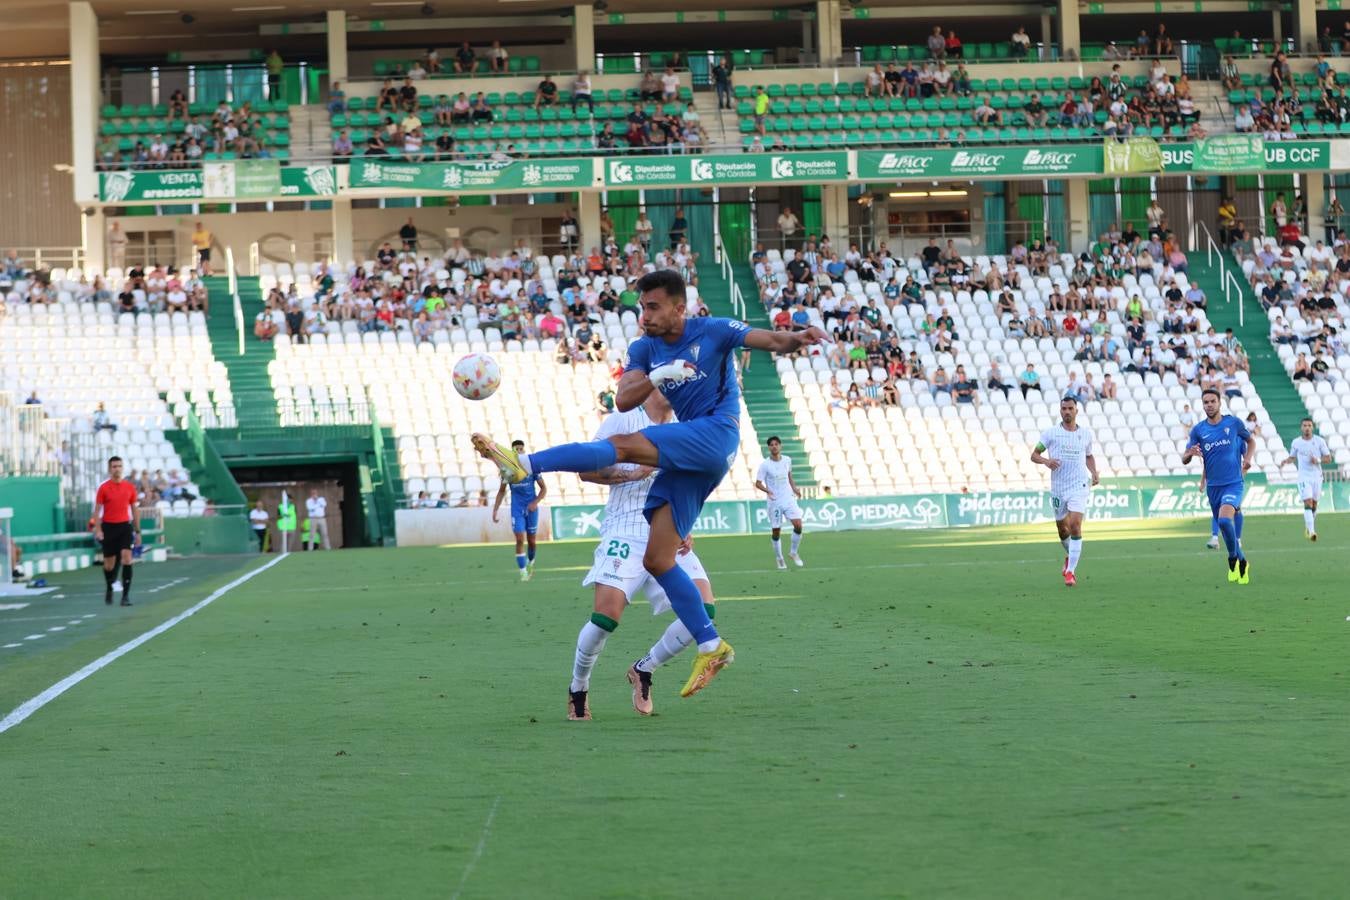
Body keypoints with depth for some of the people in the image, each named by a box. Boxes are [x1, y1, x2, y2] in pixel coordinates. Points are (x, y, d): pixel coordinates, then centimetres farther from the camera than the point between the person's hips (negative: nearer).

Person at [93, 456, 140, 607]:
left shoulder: (130, 487, 5)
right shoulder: (104, 488, -2)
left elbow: (134, 510, 13)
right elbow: (97, 510, -1)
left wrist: (137, 531, 12)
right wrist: (98, 530, -12)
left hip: (125, 526, 1)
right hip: (109, 527, -1)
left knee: (127, 558, -15)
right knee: (109, 563, 7)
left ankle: (126, 594, -15)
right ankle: (109, 589, 35)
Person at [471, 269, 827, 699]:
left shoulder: (712, 331, 0)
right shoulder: (644, 349, 13)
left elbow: (772, 341, -7)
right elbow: (623, 401, -1)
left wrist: (796, 338, -29)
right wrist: (659, 375, -18)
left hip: (716, 433, -8)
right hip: (688, 460, 8)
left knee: (622, 445, -26)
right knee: (656, 559, 0)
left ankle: (523, 464, -34)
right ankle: (711, 647, 3)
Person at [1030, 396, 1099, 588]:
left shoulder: (1086, 434, 6)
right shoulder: (1050, 433, 0)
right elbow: (1034, 455, 2)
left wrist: (1094, 472, 4)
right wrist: (1046, 461, -19)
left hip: (1079, 487, -1)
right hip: (1057, 488, 1)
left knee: (1075, 526, -17)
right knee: (1062, 528, 14)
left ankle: (1070, 571, -15)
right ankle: (1069, 556, 46)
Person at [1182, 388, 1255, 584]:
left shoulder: (1234, 423, -1)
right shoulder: (1198, 430, 2)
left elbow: (1251, 441, 16)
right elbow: (1184, 459, 2)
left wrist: (1248, 457, -3)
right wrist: (1190, 453, -21)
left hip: (1233, 482, -4)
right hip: (1213, 485, 4)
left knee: (1224, 520, -25)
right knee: (1223, 525, 9)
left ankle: (1234, 557, -5)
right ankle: (1240, 561, 28)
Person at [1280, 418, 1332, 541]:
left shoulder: (1319, 441, -1)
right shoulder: (1296, 442, 2)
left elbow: (1328, 458, 1)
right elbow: (1292, 457, 17)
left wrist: (1318, 460, -18)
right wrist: (1286, 460, -5)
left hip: (1317, 476, 2)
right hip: (1303, 477, -2)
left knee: (1314, 504, 10)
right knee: (1308, 503, -16)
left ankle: (1309, 528, 32)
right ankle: (1311, 531, -23)